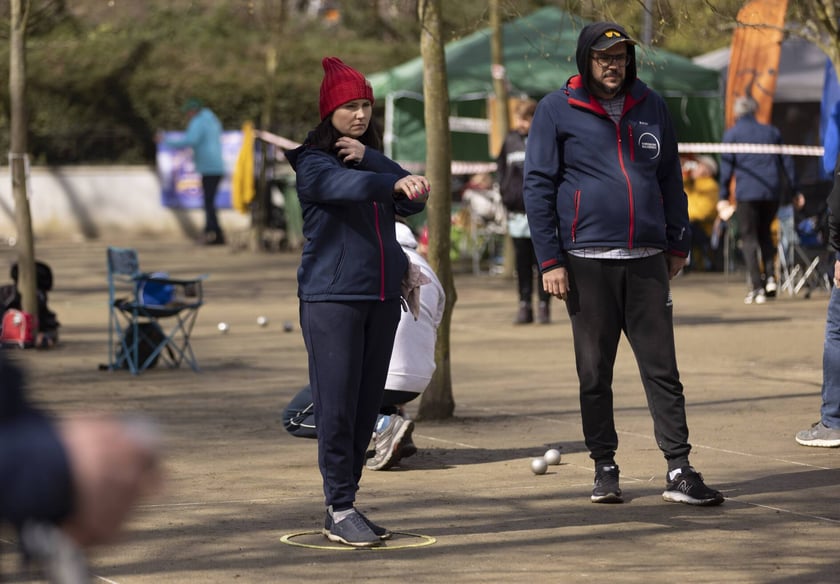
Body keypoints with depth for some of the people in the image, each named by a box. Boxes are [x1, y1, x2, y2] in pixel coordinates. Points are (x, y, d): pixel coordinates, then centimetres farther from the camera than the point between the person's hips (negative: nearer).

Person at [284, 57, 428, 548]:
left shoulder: (372, 159, 16)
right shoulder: (313, 162, -4)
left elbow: (415, 202, 0)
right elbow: (345, 185, -27)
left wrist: (370, 157, -11)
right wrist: (395, 182, -45)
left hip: (382, 297, 7)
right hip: (331, 298, -7)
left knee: (368, 406, 7)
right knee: (337, 407, -9)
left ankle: (345, 502, 15)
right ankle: (340, 511, -6)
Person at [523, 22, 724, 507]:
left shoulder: (651, 106, 11)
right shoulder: (557, 110, 0)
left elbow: (670, 179, 18)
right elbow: (539, 186, -1)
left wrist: (678, 244, 14)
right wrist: (550, 260, -7)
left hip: (647, 261, 2)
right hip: (588, 261, -2)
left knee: (663, 370, 0)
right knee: (595, 373, 4)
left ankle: (680, 471, 0)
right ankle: (605, 468, 14)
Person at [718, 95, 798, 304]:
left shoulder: (731, 134, 3)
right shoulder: (772, 131, 14)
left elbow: (726, 167, -1)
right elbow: (786, 162, 15)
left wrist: (723, 196, 2)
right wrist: (794, 190, 19)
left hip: (746, 193, -4)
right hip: (772, 192, 4)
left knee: (749, 238, 2)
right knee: (765, 233, 19)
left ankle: (756, 286, -5)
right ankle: (770, 277, 3)